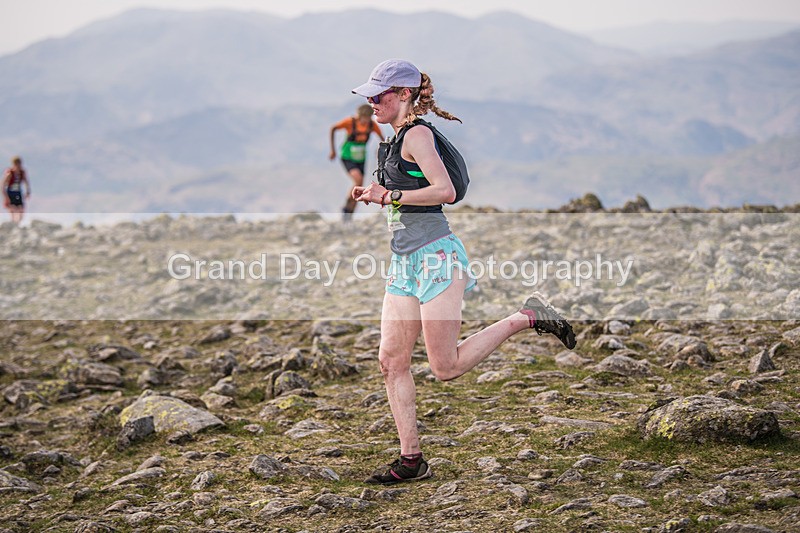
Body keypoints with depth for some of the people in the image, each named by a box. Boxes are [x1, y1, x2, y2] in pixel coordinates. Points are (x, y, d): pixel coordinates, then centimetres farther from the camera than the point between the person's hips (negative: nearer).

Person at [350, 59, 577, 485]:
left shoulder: (417, 134, -9)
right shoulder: (401, 139, 18)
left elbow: (445, 191, -21)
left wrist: (389, 195, -18)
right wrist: (374, 197, 14)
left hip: (434, 256, -9)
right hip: (405, 262, 9)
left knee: (446, 368, -9)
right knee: (391, 360, 3)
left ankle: (527, 317, 5)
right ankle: (411, 460, 7)